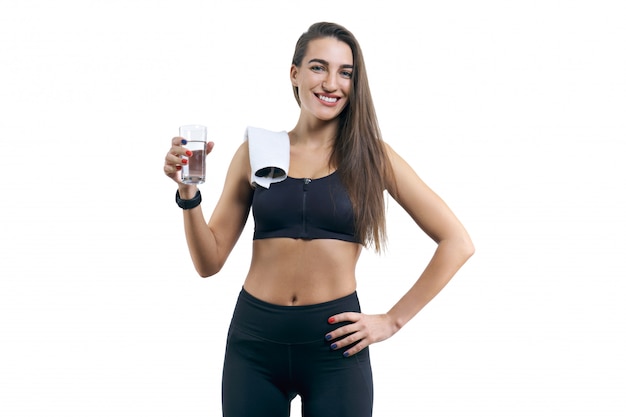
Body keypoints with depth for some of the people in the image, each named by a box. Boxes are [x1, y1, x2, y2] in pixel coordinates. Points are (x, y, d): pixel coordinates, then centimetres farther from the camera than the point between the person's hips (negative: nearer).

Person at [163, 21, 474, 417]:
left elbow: (457, 243, -2)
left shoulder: (371, 156, -1)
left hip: (334, 345, -1)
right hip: (254, 341, 1)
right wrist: (188, 192, -10)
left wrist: (393, 320, -4)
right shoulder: (256, 153, 3)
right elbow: (209, 262, 5)